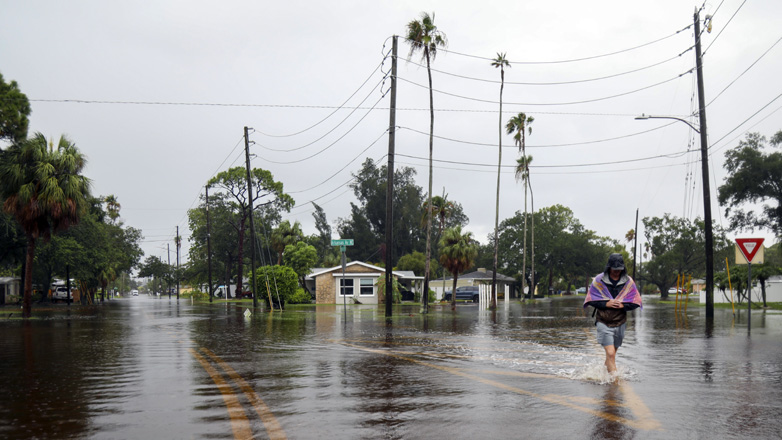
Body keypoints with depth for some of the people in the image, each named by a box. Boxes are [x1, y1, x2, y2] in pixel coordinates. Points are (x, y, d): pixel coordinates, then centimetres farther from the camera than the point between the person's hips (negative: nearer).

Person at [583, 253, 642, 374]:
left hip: (620, 323, 3)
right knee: (610, 354, -14)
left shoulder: (628, 282, 1)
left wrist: (622, 305, -15)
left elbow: (636, 303, 3)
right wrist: (606, 304, -16)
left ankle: (605, 370, 41)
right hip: (603, 322, -3)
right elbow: (590, 300, -2)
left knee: (611, 354, 17)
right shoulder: (599, 280, -5)